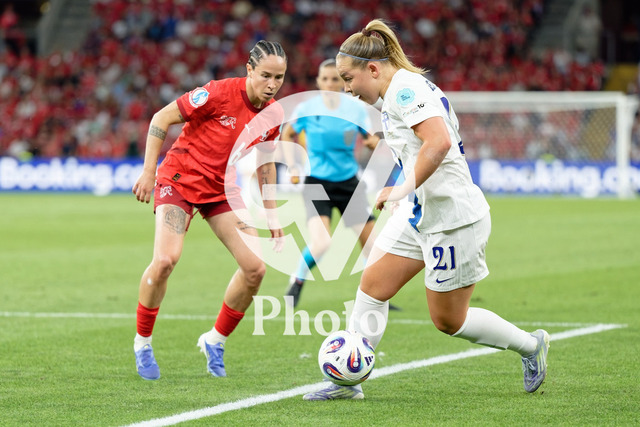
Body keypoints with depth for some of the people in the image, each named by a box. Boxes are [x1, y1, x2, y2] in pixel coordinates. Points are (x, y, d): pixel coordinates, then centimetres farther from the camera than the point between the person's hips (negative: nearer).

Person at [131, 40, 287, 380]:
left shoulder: (273, 115, -3)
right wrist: (148, 173, -16)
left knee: (255, 268, -7)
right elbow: (161, 119, -14)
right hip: (180, 179, -6)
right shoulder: (219, 93, -22)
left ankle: (216, 341, 14)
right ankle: (142, 342, -2)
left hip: (224, 191, 6)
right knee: (165, 260, -24)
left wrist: (271, 214, 12)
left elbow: (264, 163, 14)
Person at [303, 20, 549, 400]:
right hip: (422, 213, 10)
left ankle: (531, 346, 21)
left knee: (449, 320, 2)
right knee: (372, 286, 4)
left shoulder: (405, 89, -18)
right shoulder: (397, 93, 13)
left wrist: (404, 188, -32)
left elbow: (439, 141, -32)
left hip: (453, 218, -10)